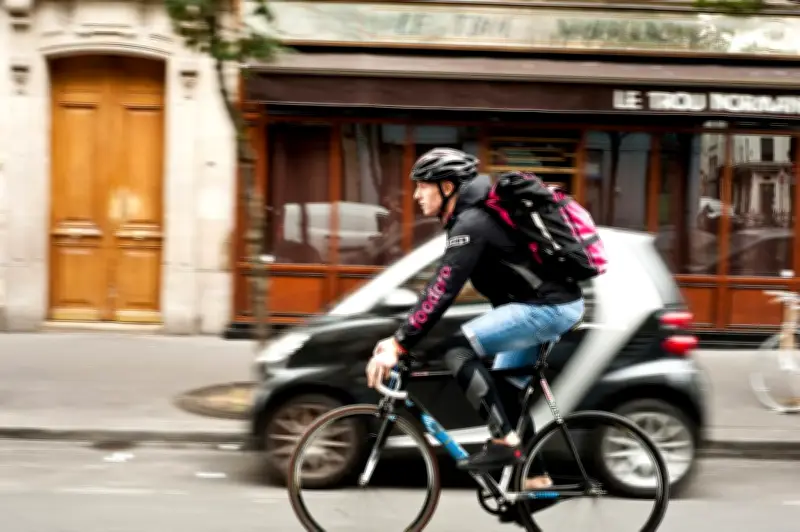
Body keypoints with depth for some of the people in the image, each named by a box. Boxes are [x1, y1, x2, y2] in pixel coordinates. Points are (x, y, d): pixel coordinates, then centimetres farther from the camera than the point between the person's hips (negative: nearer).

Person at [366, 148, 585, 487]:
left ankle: (504, 442, -16)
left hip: (549, 307, -11)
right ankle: (536, 476, 24)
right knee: (505, 388, 17)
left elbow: (441, 293, -24)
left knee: (459, 353, -19)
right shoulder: (470, 217, 13)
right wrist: (400, 337, 10)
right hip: (551, 304, 11)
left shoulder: (471, 223, -18)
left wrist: (399, 345, -23)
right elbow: (437, 287, 15)